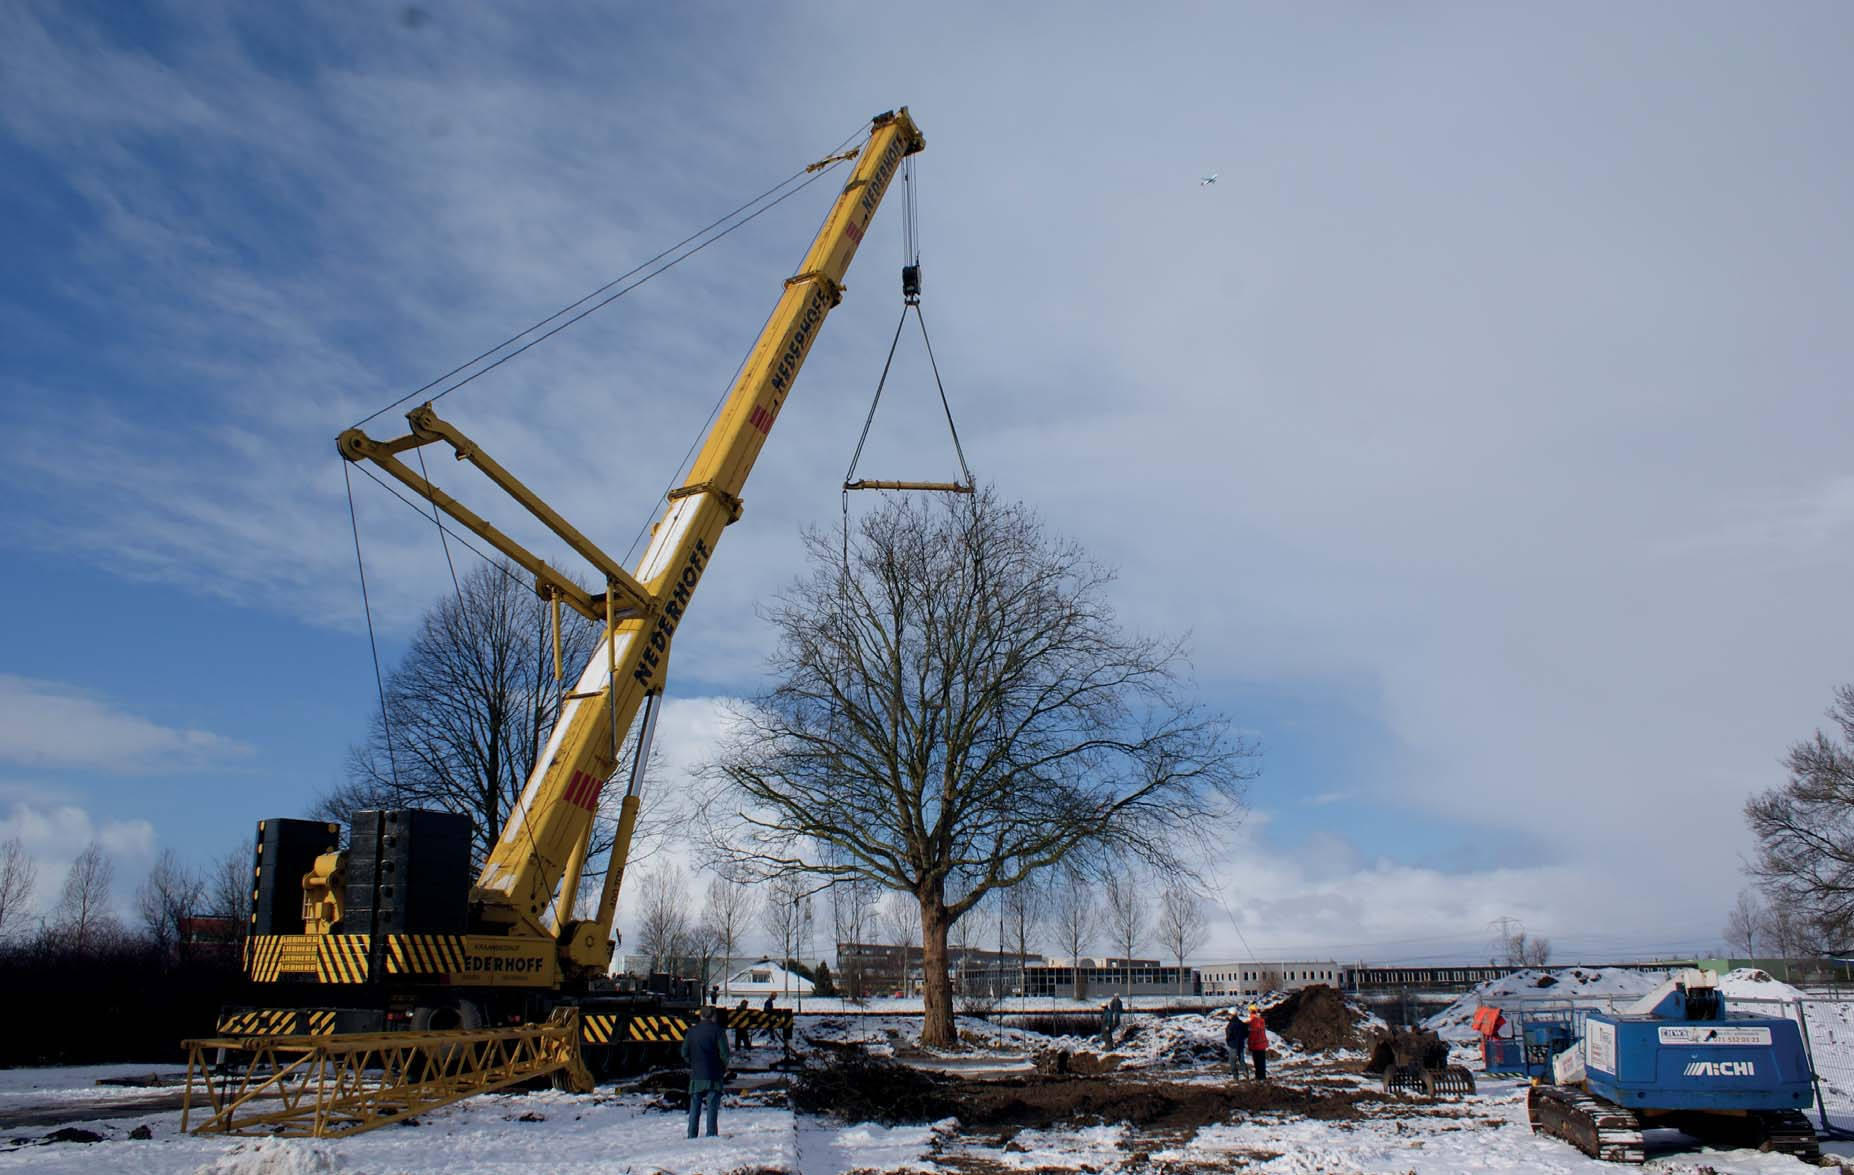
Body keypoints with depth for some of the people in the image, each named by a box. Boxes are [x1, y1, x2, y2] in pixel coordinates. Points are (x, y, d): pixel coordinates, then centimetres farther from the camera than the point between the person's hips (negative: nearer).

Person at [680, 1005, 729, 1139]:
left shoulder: (692, 1031, 6)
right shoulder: (717, 1030, -7)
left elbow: (684, 1053, 6)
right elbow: (724, 1053, -11)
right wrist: (725, 1068, 6)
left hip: (696, 1074, 4)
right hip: (713, 1075, -4)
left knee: (694, 1107, 11)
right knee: (712, 1106, 0)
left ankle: (692, 1135, 12)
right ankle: (711, 1134, -4)